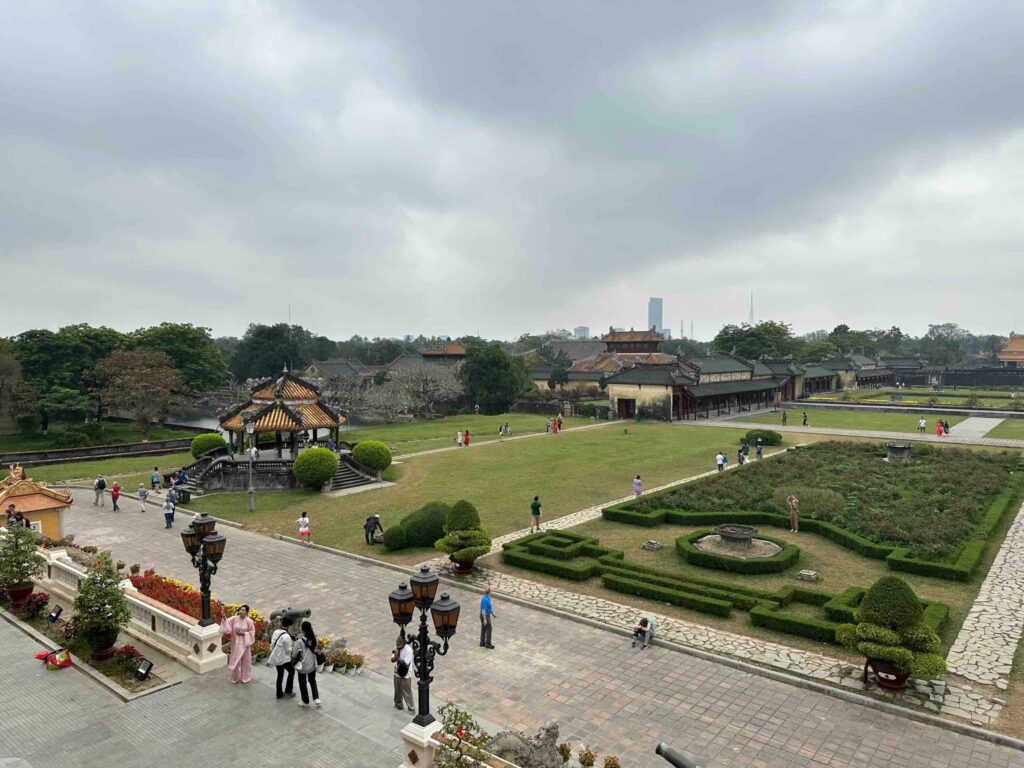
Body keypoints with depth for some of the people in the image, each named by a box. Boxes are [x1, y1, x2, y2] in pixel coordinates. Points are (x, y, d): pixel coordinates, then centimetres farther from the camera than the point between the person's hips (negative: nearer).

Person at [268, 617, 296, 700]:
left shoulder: (275, 632, -3)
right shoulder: (286, 636, -26)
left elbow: (272, 644, 6)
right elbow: (288, 650, -18)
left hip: (276, 657, 7)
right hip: (283, 658, -7)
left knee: (280, 674, 20)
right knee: (291, 671, 14)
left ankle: (279, 693, 28)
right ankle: (288, 691, 19)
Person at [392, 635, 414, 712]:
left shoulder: (408, 649, -25)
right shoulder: (397, 647, -6)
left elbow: (406, 663, -28)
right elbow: (392, 659, -3)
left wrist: (397, 657, -27)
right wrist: (395, 656, -24)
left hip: (405, 675, -6)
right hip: (397, 673, 6)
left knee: (407, 692, 5)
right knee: (398, 691, 22)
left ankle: (411, 708, 18)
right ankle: (398, 704, 41)